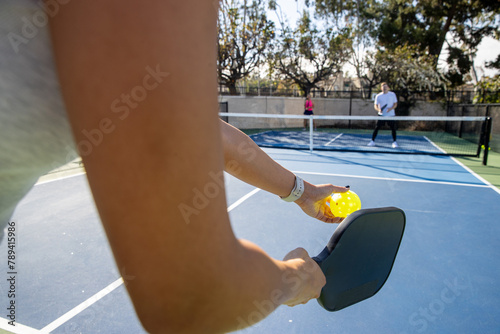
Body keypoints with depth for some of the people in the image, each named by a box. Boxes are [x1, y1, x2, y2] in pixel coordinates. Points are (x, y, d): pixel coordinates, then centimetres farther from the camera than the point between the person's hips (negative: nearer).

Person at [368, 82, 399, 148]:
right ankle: (372, 141, 5)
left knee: (393, 128, 2)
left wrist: (391, 108, -17)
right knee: (377, 127, -4)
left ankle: (394, 142, 15)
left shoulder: (392, 94, 0)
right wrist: (378, 109, -22)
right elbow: (375, 105, 0)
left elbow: (395, 104, 3)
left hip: (391, 115, 0)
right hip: (381, 115, 0)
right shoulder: (378, 96, 0)